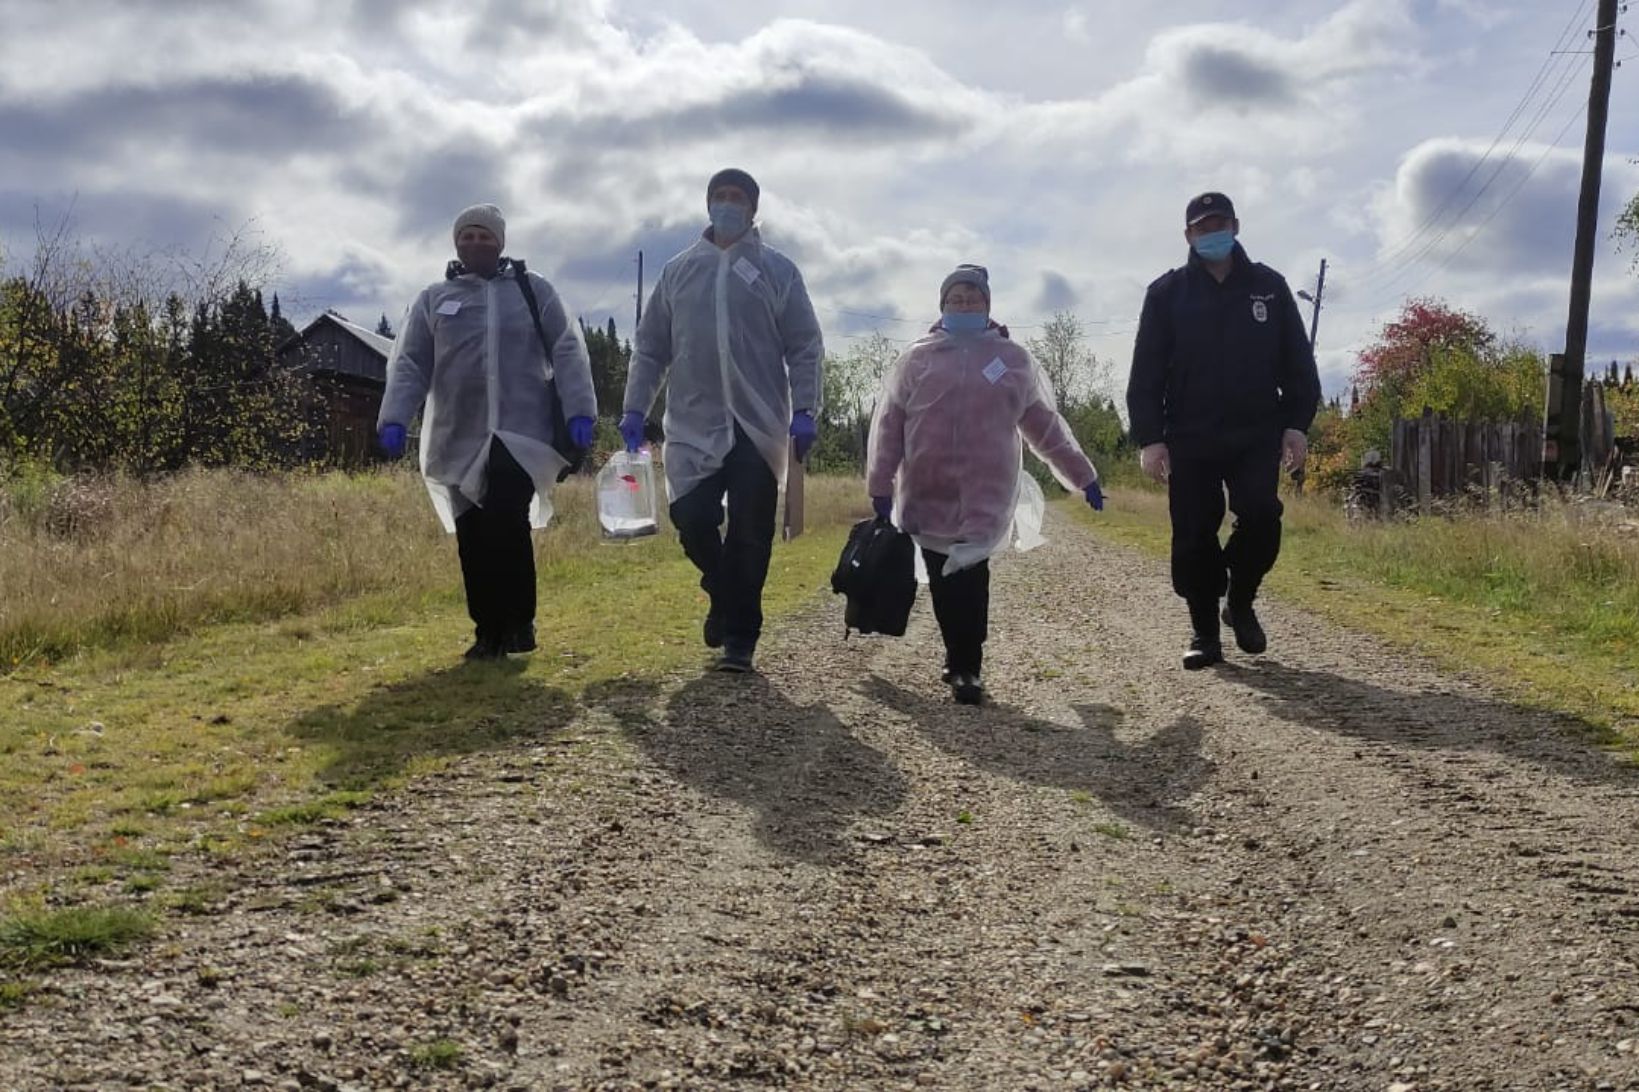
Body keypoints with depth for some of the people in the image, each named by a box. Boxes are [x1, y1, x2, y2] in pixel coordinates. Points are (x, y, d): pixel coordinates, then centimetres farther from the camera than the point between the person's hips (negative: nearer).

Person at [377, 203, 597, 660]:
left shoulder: (534, 290, 10)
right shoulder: (433, 299, 14)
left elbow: (568, 352, 3)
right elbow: (409, 364, 8)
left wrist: (579, 410, -10)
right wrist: (394, 418, -7)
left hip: (521, 432, -3)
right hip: (460, 437, 3)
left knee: (507, 520, -19)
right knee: (473, 537, 2)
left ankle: (519, 620, -4)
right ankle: (489, 631, 13)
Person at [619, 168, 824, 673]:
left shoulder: (776, 269, 5)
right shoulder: (678, 270, 11)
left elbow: (804, 346, 1)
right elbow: (650, 347, 13)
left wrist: (804, 410, -9)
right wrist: (634, 408, 5)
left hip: (758, 426, -2)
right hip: (694, 425, 2)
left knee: (749, 535, -1)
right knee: (692, 520, -5)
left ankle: (739, 635, 9)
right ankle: (723, 594, 25)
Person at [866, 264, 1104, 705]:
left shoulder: (1014, 360, 9)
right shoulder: (917, 359, 8)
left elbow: (1046, 424, 15)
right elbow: (888, 424, 7)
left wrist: (1082, 475, 16)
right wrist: (881, 486, 1)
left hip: (985, 496, -1)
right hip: (929, 495, 1)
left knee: (969, 580, -13)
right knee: (944, 585, 5)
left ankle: (965, 667, -2)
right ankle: (964, 664, 21)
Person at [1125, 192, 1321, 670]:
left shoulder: (1269, 287, 8)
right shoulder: (1167, 293, 4)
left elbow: (1297, 362, 9)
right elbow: (1146, 373, 0)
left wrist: (1297, 423, 0)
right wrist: (1149, 437, -8)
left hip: (1256, 435, 1)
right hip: (1190, 439, 0)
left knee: (1261, 518, -14)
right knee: (1194, 537, 0)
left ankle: (1241, 602, 12)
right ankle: (1204, 632, 12)